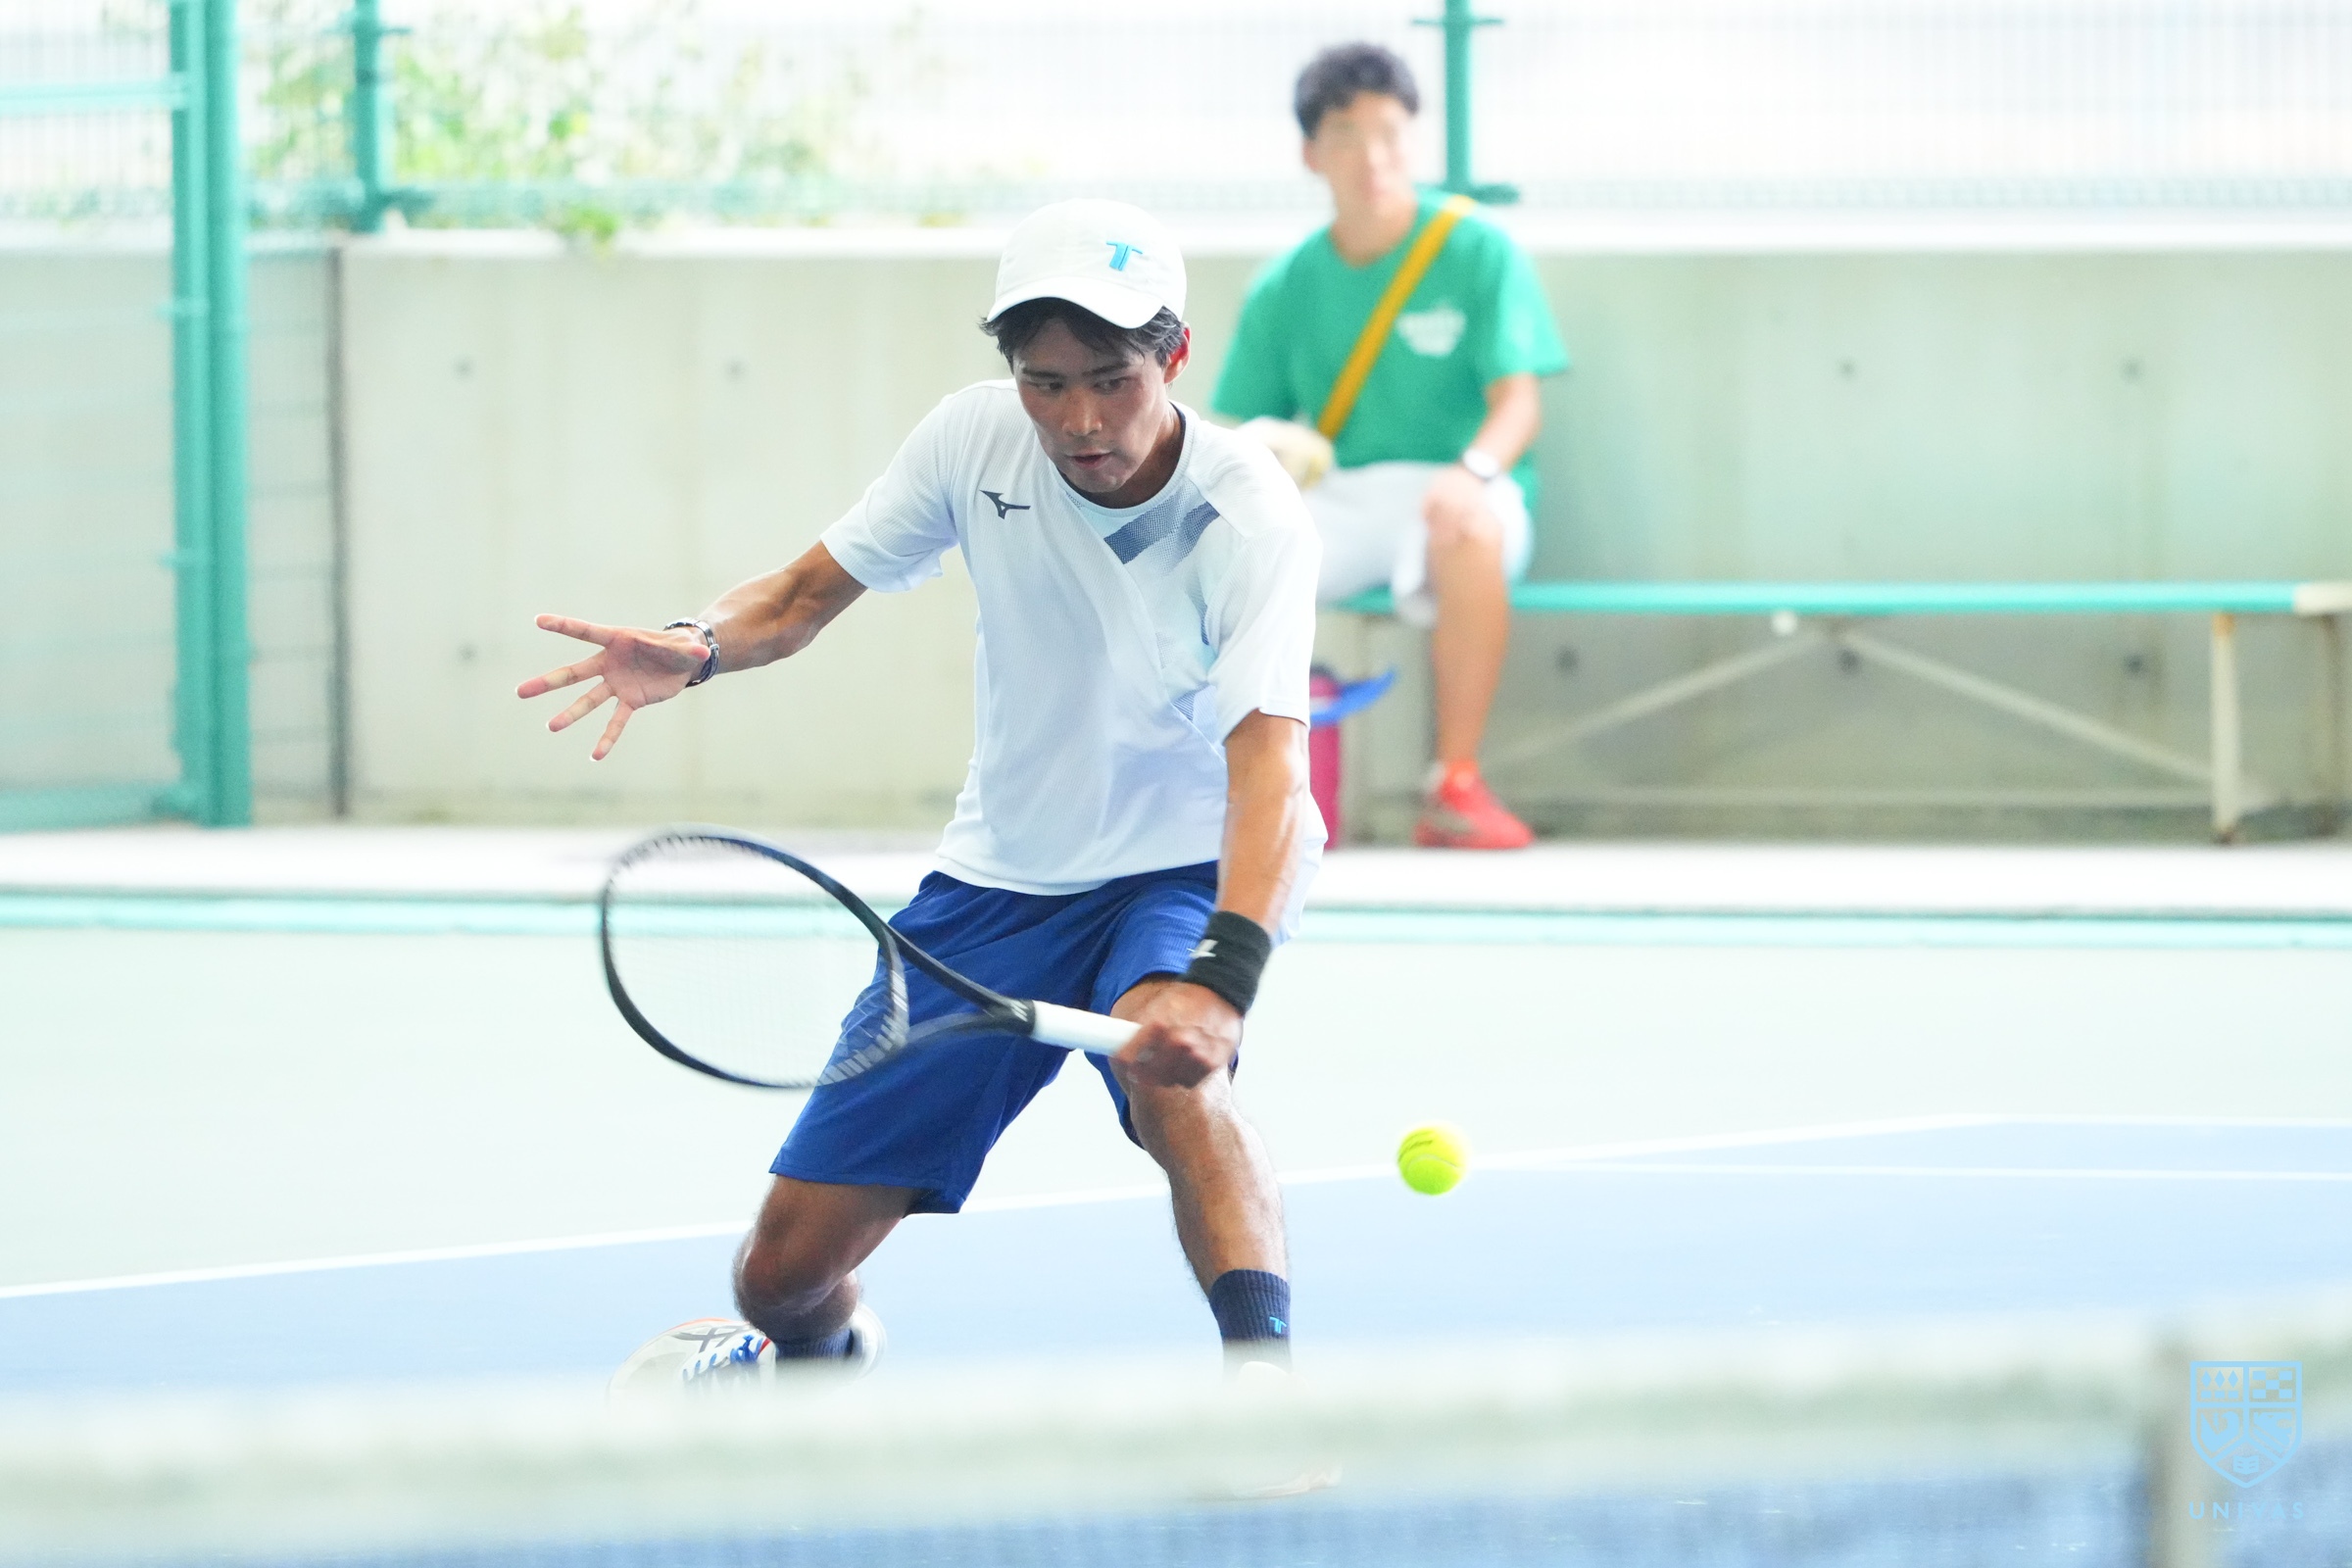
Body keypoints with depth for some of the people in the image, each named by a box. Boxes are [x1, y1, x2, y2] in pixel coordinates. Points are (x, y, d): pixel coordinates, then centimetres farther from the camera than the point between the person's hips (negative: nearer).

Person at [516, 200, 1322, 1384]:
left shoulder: (1249, 519, -25)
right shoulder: (976, 439, -12)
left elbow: (1270, 767, -38)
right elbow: (809, 592, 3)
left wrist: (1221, 975, -56)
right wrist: (698, 646, -21)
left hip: (1182, 878, -4)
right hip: (993, 885, 4)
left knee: (1172, 1073, -42)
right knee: (784, 1272, 3)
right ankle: (823, 1356, 39)